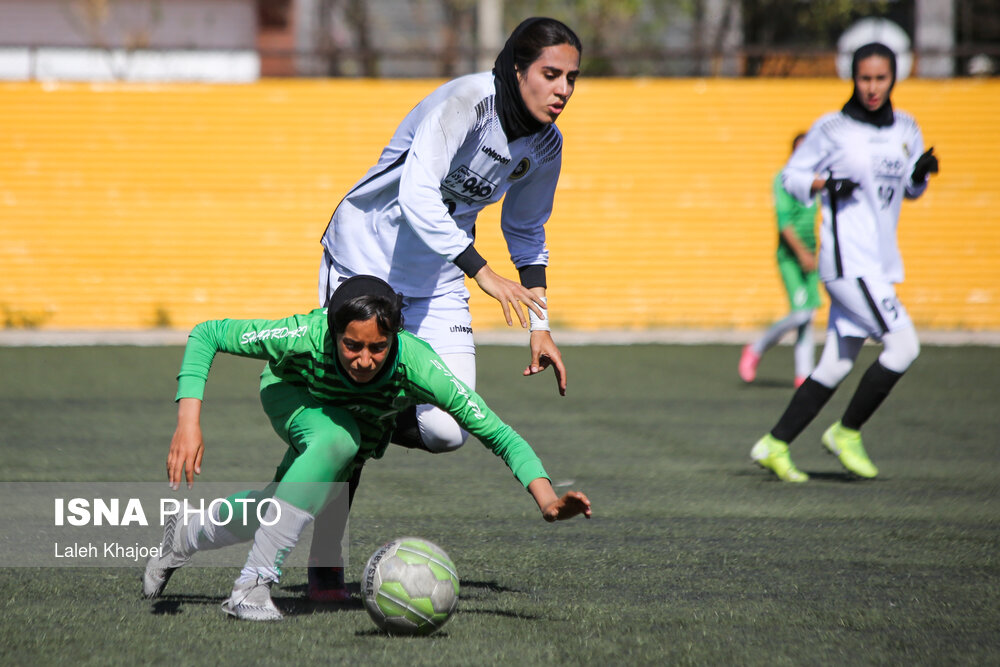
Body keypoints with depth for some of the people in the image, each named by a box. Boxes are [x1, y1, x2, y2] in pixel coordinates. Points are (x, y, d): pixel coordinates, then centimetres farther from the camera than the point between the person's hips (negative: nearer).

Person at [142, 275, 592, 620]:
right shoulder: (306, 337, -43)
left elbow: (498, 433, -39)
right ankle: (253, 585, -25)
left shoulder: (416, 365, -42)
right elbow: (206, 335, -31)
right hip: (291, 395, -3)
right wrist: (188, 424, -41)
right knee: (337, 437, -34)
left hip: (366, 426, 3)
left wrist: (547, 501, -54)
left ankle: (186, 536, 42)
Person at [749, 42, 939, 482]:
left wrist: (921, 173, -1)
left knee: (836, 365, 7)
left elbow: (911, 190, 20)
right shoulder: (832, 128, -6)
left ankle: (775, 445, 15)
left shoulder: (906, 129, 11)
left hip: (882, 263, 7)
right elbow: (792, 175, 1)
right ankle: (846, 433, -1)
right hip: (847, 259, -7)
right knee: (903, 344, -15)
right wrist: (827, 184, -17)